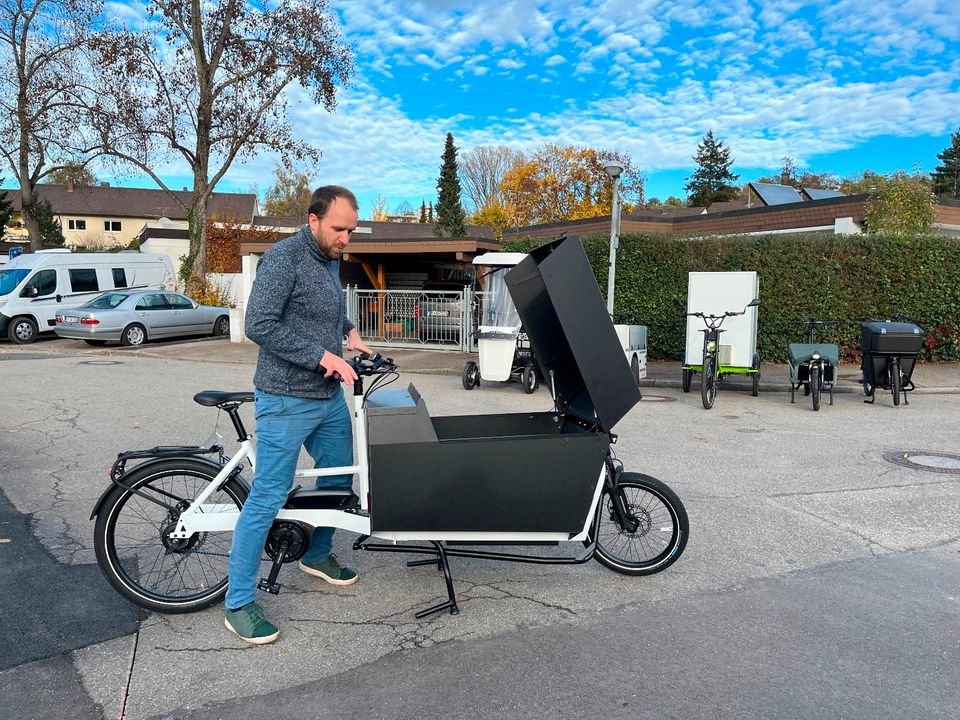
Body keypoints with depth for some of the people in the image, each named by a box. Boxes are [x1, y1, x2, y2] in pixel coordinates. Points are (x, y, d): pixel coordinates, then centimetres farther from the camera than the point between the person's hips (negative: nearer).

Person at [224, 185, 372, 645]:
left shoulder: (332, 259, 11)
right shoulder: (284, 258, -16)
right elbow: (259, 326, -23)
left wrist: (348, 331, 8)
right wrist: (322, 355, -24)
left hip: (330, 397, 9)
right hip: (286, 401, -9)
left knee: (340, 478, 19)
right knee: (268, 499, -4)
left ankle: (317, 555, 43)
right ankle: (238, 604, 9)